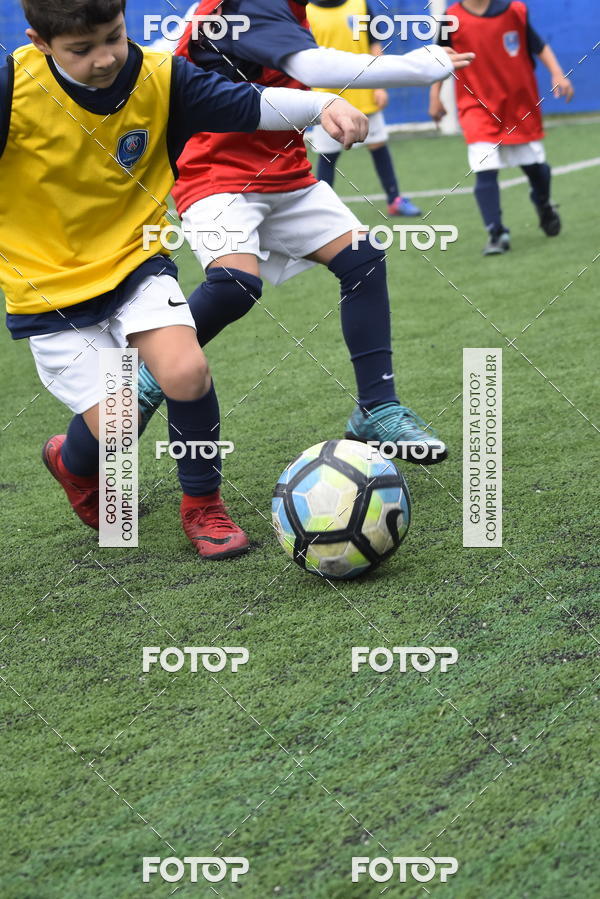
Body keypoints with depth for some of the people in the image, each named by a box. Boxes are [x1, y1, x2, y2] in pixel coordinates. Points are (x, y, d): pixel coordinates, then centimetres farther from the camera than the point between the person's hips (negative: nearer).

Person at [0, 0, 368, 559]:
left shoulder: (159, 78, -11)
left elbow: (249, 105, -9)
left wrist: (324, 105, -25)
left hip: (134, 261, 2)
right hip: (50, 285, -2)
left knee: (186, 373, -21)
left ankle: (202, 503, 6)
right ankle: (73, 462, 33)